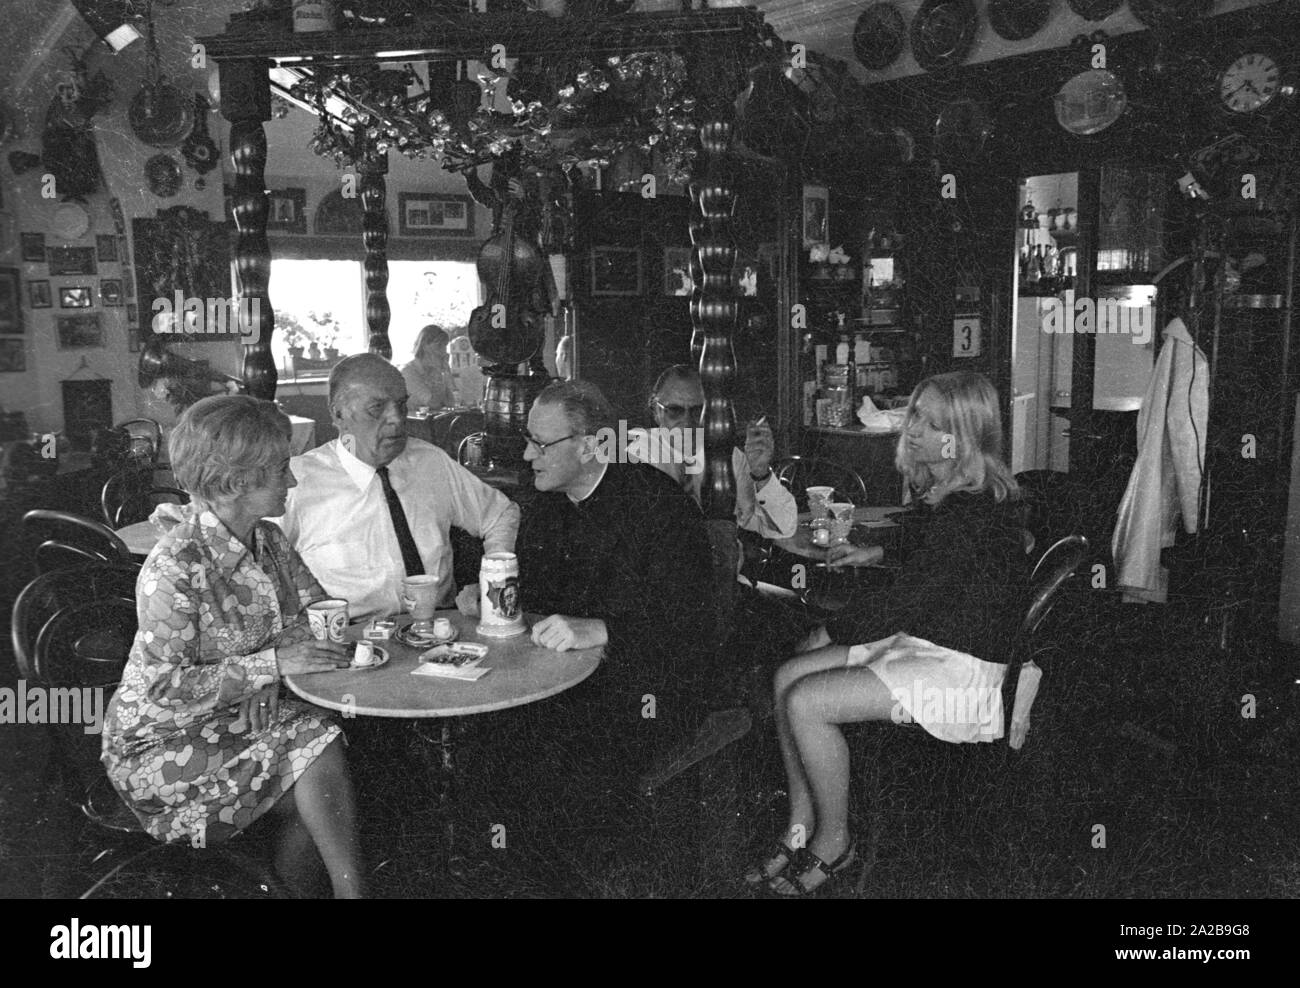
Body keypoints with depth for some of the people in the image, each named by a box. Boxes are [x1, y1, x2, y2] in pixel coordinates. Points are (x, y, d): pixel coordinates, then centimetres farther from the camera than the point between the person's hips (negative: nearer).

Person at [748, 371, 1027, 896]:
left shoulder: (975, 510, -24)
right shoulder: (946, 488, 7)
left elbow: (901, 603, -23)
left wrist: (830, 631, -9)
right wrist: (877, 552, 21)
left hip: (960, 668, -10)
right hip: (920, 641, 10)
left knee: (806, 702, -20)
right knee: (788, 677, -2)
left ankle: (833, 840, 2)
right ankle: (800, 828, 7)